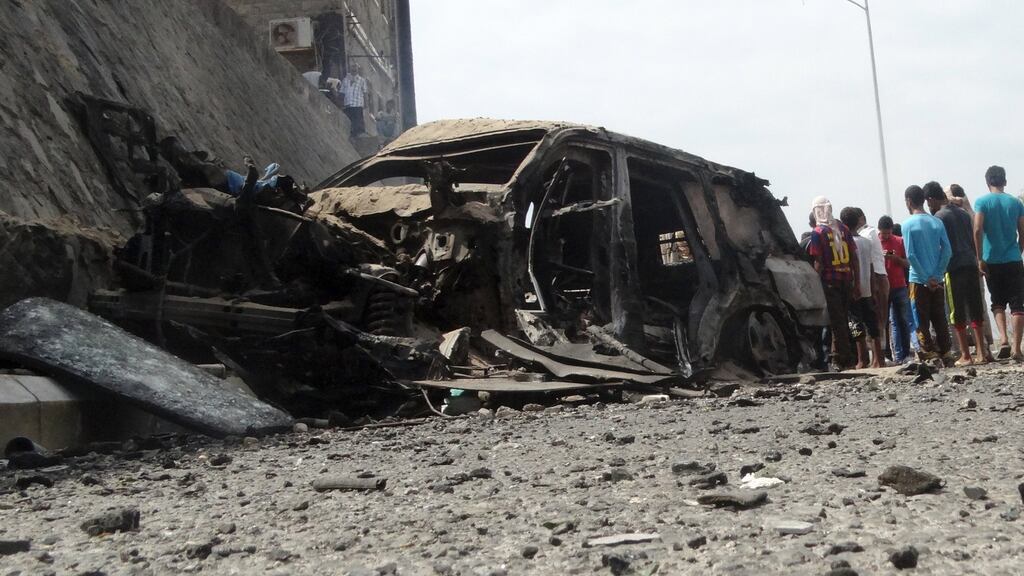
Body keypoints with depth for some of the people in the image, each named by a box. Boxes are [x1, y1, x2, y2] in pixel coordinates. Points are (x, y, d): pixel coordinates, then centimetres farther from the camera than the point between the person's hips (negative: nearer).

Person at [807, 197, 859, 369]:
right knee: (844, 319, 14)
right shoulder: (843, 228, 8)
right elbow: (854, 257, 9)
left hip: (829, 281, -5)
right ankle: (848, 358, 18)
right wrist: (856, 282, 13)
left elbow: (818, 263, -11)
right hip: (847, 280, 5)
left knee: (836, 322, -3)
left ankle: (840, 360, -4)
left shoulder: (817, 232, -7)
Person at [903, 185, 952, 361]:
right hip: (937, 280, 4)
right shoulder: (937, 222, 6)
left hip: (919, 280, -4)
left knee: (921, 320, 1)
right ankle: (944, 352, 10)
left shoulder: (908, 224, -7)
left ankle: (928, 353, -2)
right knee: (940, 318, 10)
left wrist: (926, 278, -9)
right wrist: (937, 275, -1)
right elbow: (947, 251, -1)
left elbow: (910, 255, -14)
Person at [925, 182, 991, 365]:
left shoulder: (939, 217, -6)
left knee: (957, 314, -1)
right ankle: (981, 352, 8)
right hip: (971, 265, 6)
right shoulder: (963, 213, 14)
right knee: (975, 310, 9)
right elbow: (973, 241, 16)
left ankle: (965, 356, 0)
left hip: (954, 269, -6)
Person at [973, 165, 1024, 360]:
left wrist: (980, 258, -8)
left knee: (998, 302, 14)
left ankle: (1003, 339, -7)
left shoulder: (982, 202, -2)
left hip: (992, 261, 0)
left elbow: (978, 230, -13)